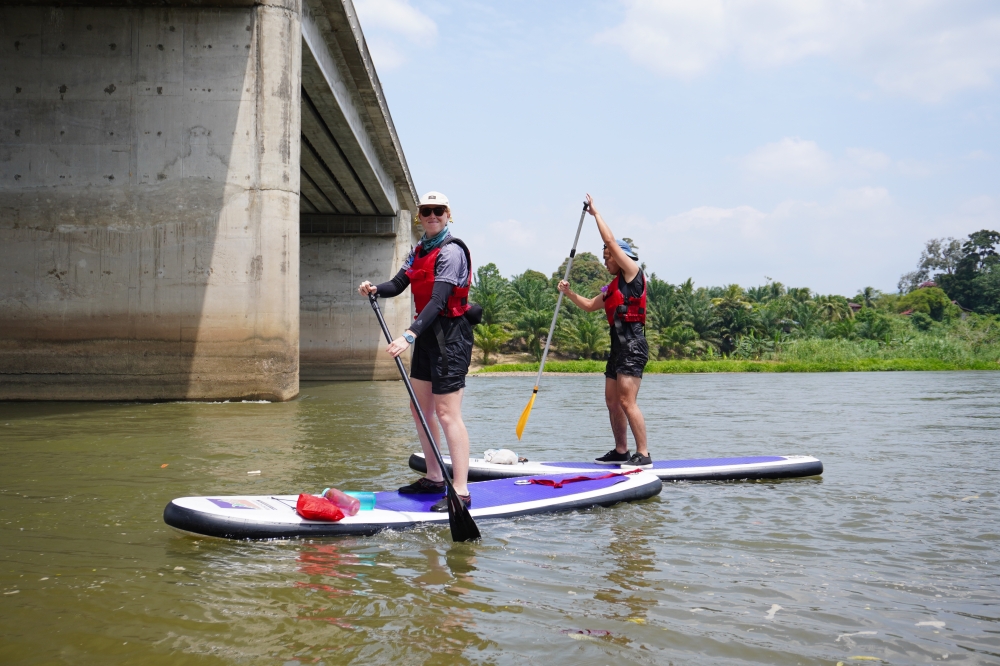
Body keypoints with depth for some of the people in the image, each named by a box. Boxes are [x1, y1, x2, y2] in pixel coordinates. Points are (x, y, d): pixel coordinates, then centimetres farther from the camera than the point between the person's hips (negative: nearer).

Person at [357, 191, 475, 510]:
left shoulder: (451, 251, -13)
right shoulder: (419, 250, 15)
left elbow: (438, 301, -24)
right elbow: (397, 285, 11)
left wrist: (409, 335, -34)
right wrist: (374, 289, -12)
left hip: (449, 334, -9)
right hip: (427, 334, 9)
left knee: (447, 413, -13)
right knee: (420, 408, 15)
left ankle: (461, 491, -11)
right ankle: (434, 478, 27)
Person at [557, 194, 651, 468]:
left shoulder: (632, 274, -2)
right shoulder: (611, 288, 22)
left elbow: (611, 240, -6)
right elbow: (589, 306, 31)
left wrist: (595, 213, 3)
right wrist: (569, 293, 15)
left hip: (632, 344, -10)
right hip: (619, 345, 10)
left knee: (627, 401, -15)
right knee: (612, 400, 10)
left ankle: (643, 455, -14)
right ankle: (621, 451, 18)